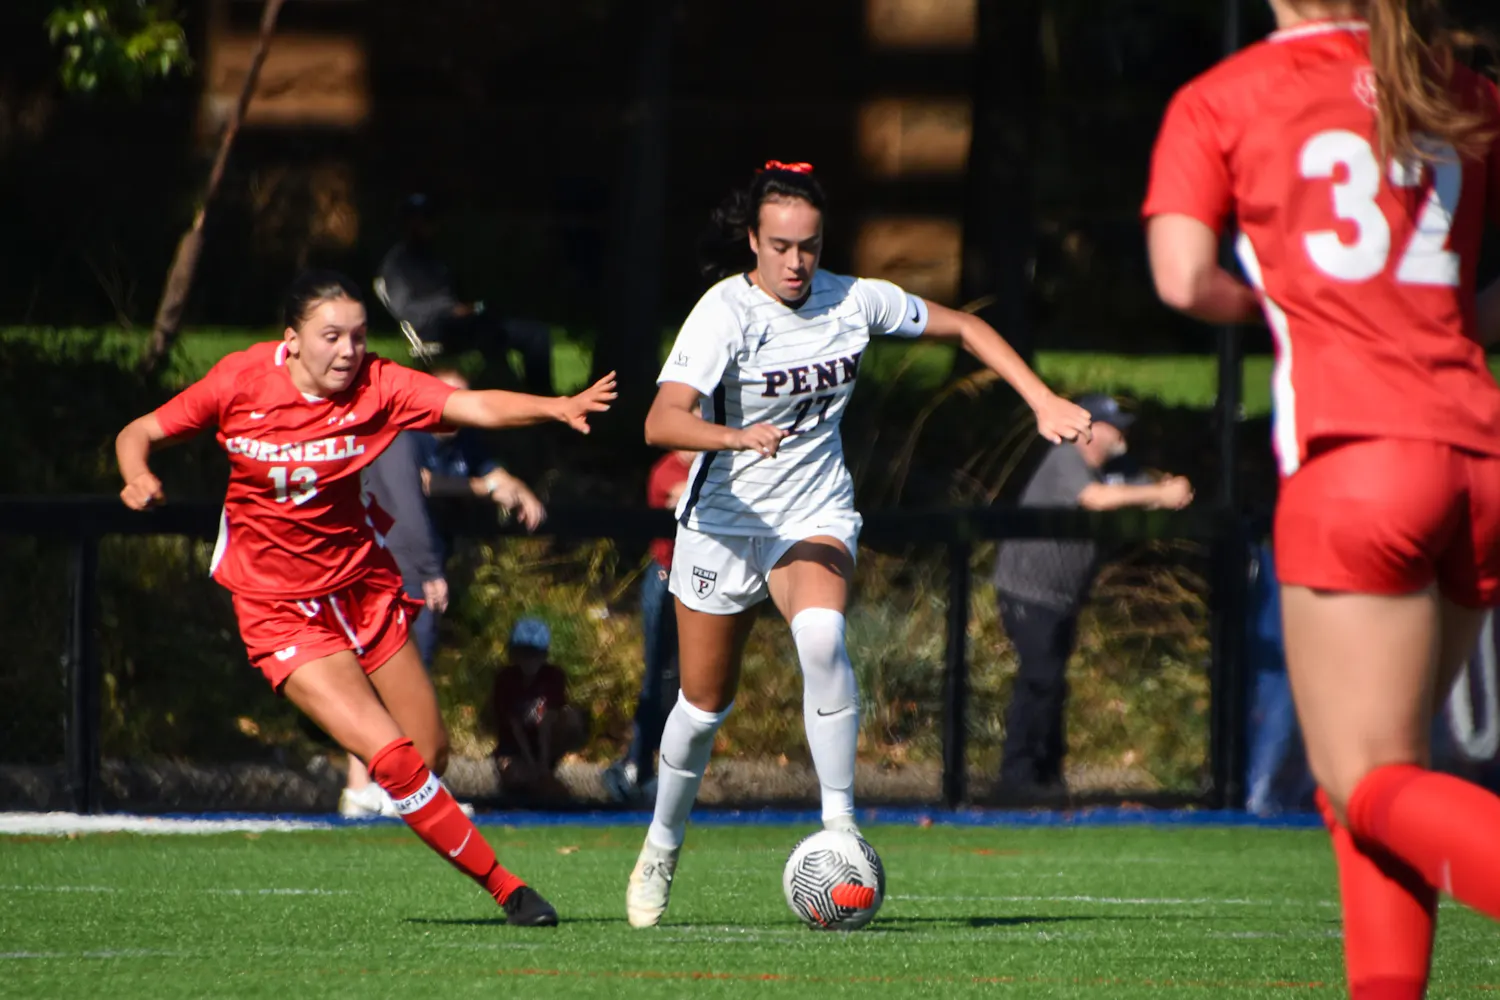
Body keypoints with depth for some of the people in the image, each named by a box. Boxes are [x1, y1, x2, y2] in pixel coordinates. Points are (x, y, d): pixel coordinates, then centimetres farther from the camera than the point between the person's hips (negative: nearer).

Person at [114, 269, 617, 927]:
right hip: (282, 612, -3)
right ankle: (504, 886, -7)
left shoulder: (376, 386, -12)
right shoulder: (241, 382, -13)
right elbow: (139, 434, -1)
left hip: (365, 586, 3)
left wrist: (556, 407, -45)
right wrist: (138, 477, -23)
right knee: (393, 758, -17)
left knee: (431, 756, 6)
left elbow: (474, 406, -27)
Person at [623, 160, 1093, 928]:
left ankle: (839, 824, -27)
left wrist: (1045, 402, 1)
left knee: (821, 634, -31)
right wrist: (735, 436, -50)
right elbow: (662, 422, -31)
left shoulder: (854, 302, -6)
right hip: (724, 520, -1)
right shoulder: (726, 312, -18)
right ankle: (662, 848, 34)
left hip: (815, 517, 1)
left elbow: (964, 328, 9)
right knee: (705, 703, 8)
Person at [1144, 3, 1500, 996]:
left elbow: (1184, 277, -7)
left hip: (1354, 454, -5)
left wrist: (1268, 301, 12)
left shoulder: (1218, 102, 5)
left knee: (1372, 783, -4)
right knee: (1375, 769, 16)